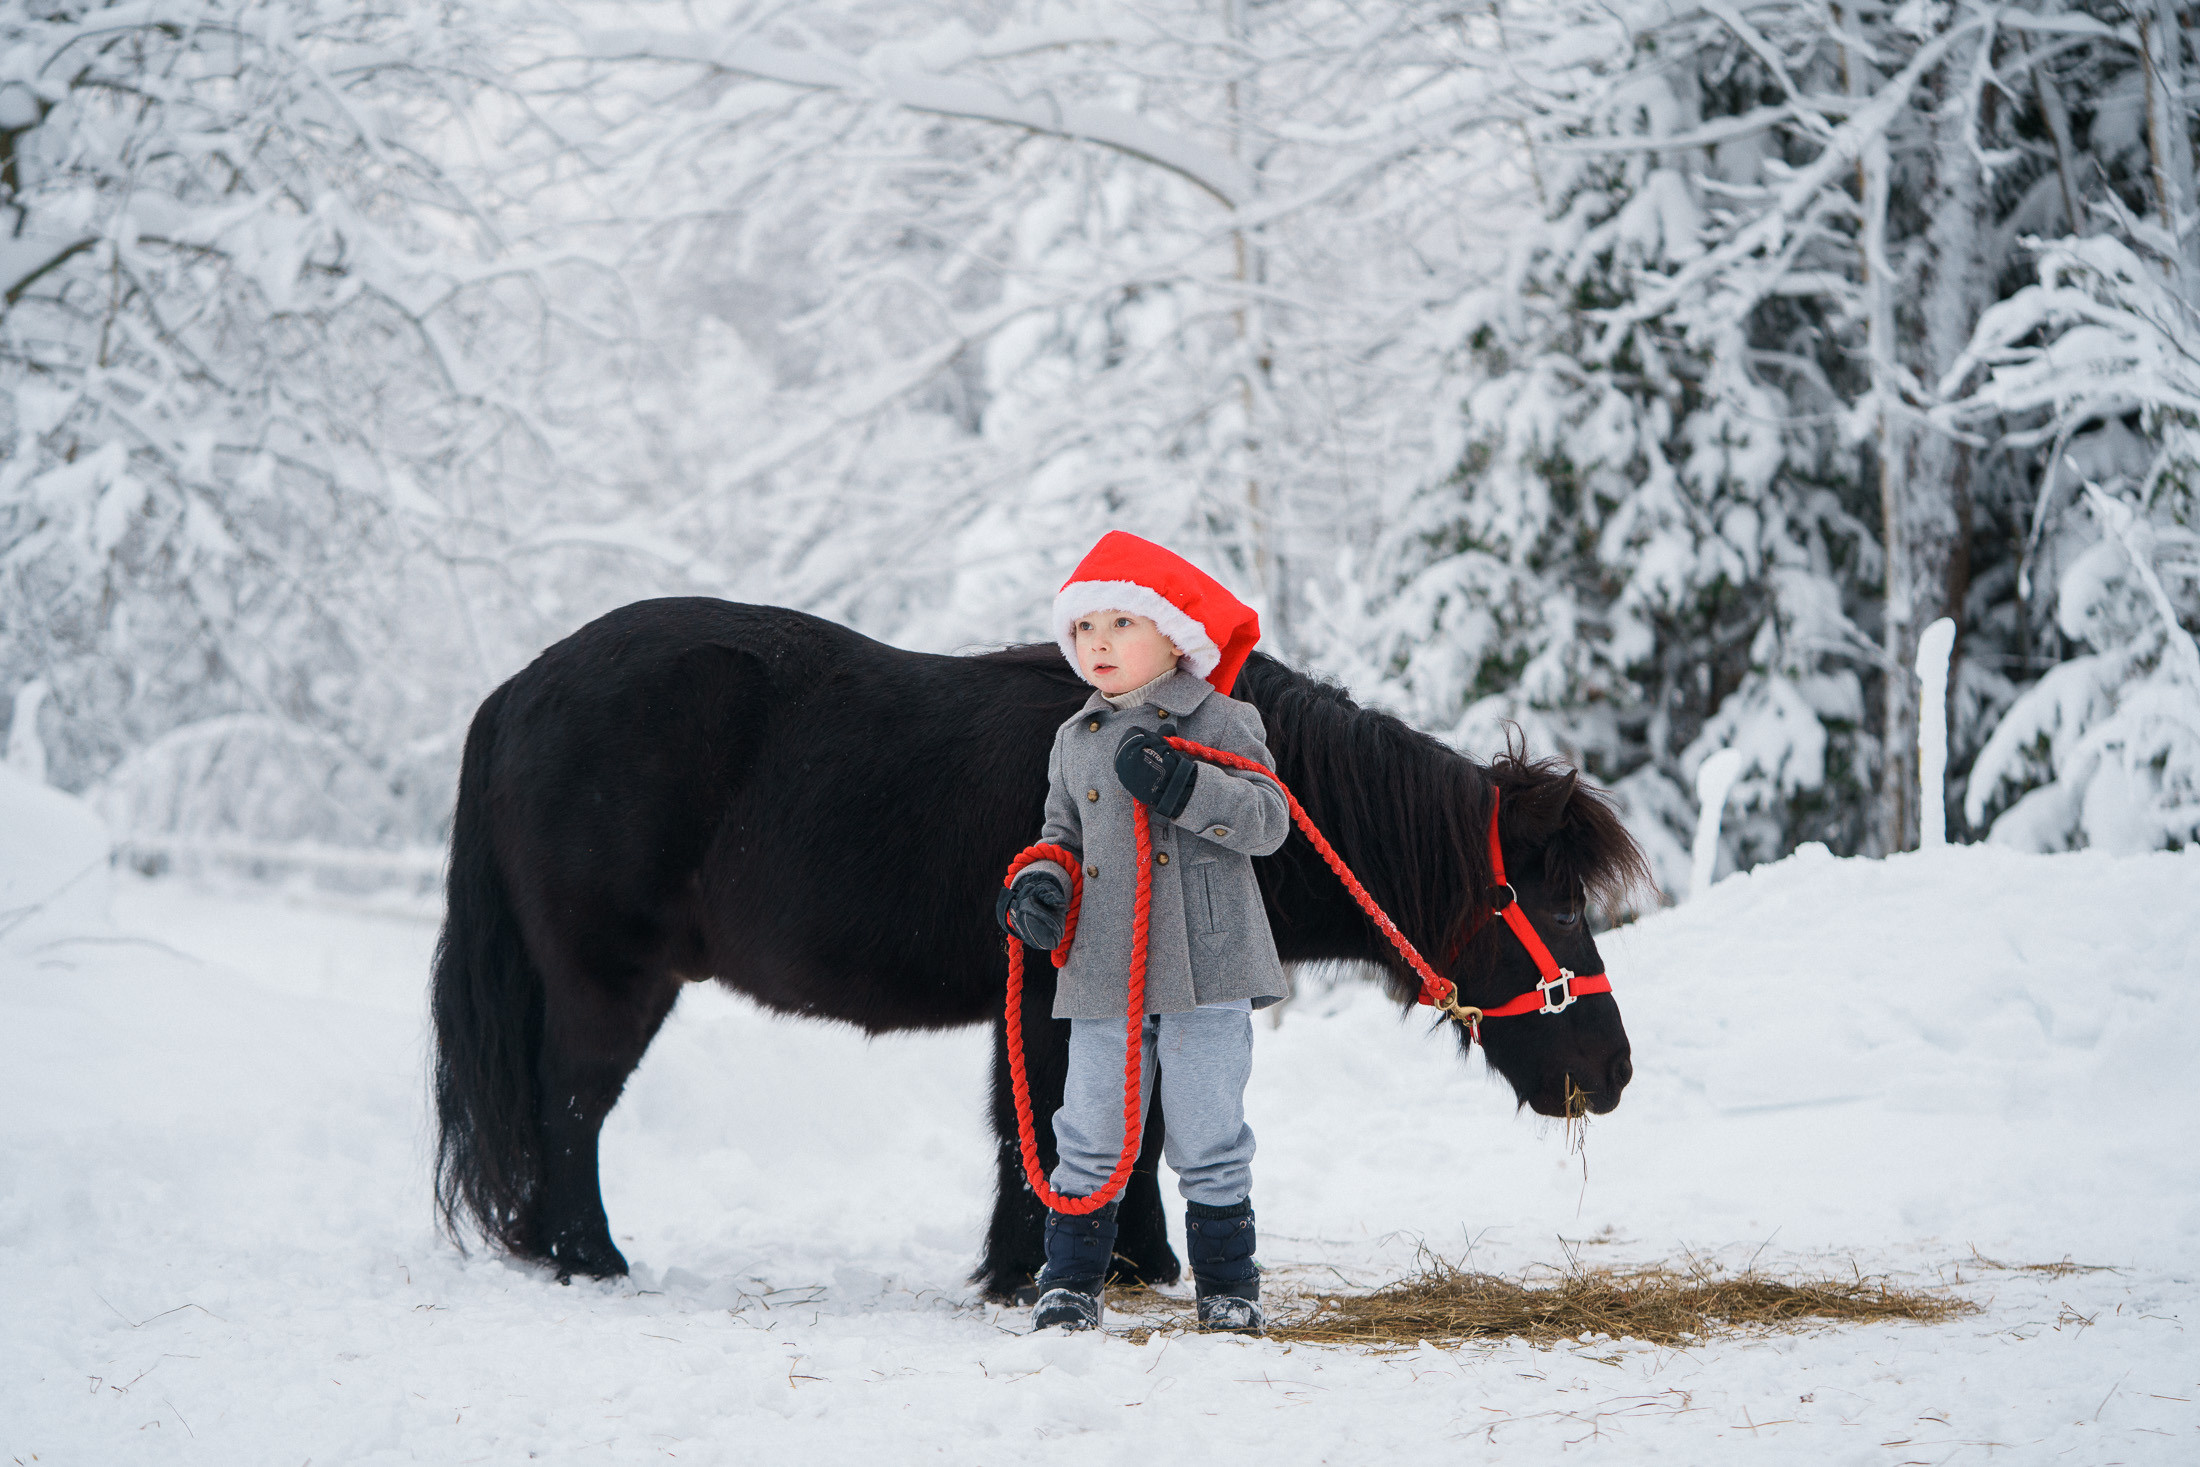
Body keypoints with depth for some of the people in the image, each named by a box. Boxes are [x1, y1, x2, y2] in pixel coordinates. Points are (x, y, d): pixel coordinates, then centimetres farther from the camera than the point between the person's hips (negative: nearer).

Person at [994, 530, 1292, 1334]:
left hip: (1204, 964, -4)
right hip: (1103, 971, 4)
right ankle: (1070, 1279, 14)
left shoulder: (1220, 723, -2)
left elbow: (1268, 820, -10)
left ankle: (1227, 1282, 14)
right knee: (1088, 1136, 3)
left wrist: (1183, 787, -24)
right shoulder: (1076, 740, 13)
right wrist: (1039, 885, 0)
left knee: (1207, 1135, 1)